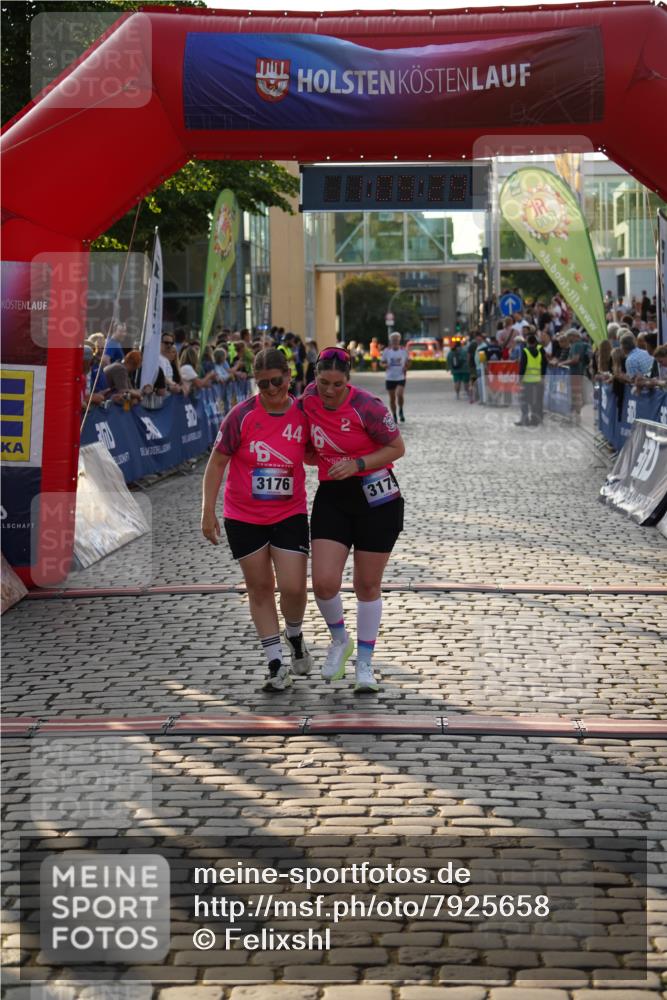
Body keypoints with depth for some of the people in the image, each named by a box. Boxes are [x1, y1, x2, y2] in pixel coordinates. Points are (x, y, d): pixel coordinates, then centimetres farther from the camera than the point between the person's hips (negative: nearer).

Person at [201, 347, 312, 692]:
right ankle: (277, 664, 16)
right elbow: (217, 461, -6)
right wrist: (208, 511, -8)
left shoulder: (303, 414, -6)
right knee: (260, 588, 6)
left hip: (290, 514, 1)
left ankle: (295, 637, 26)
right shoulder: (242, 415, -12)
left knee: (293, 588, -7)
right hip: (243, 517, -1)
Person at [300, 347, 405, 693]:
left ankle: (364, 663, 22)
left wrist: (357, 464, -20)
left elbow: (397, 447, -11)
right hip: (332, 498, 4)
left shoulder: (366, 405, -18)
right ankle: (339, 639, 21)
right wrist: (314, 457, 5)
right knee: (324, 583, -9)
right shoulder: (309, 398, -3)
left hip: (375, 498, -3)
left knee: (368, 585, 6)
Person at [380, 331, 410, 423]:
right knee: (392, 398, 6)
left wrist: (406, 368, -5)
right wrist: (385, 365, -15)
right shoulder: (386, 351, 0)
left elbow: (408, 361, 15)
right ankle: (394, 416, 22)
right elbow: (381, 362, 7)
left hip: (401, 377, -1)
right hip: (390, 378, 1)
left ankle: (401, 411, 5)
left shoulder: (404, 350, 1)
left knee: (400, 394, -20)